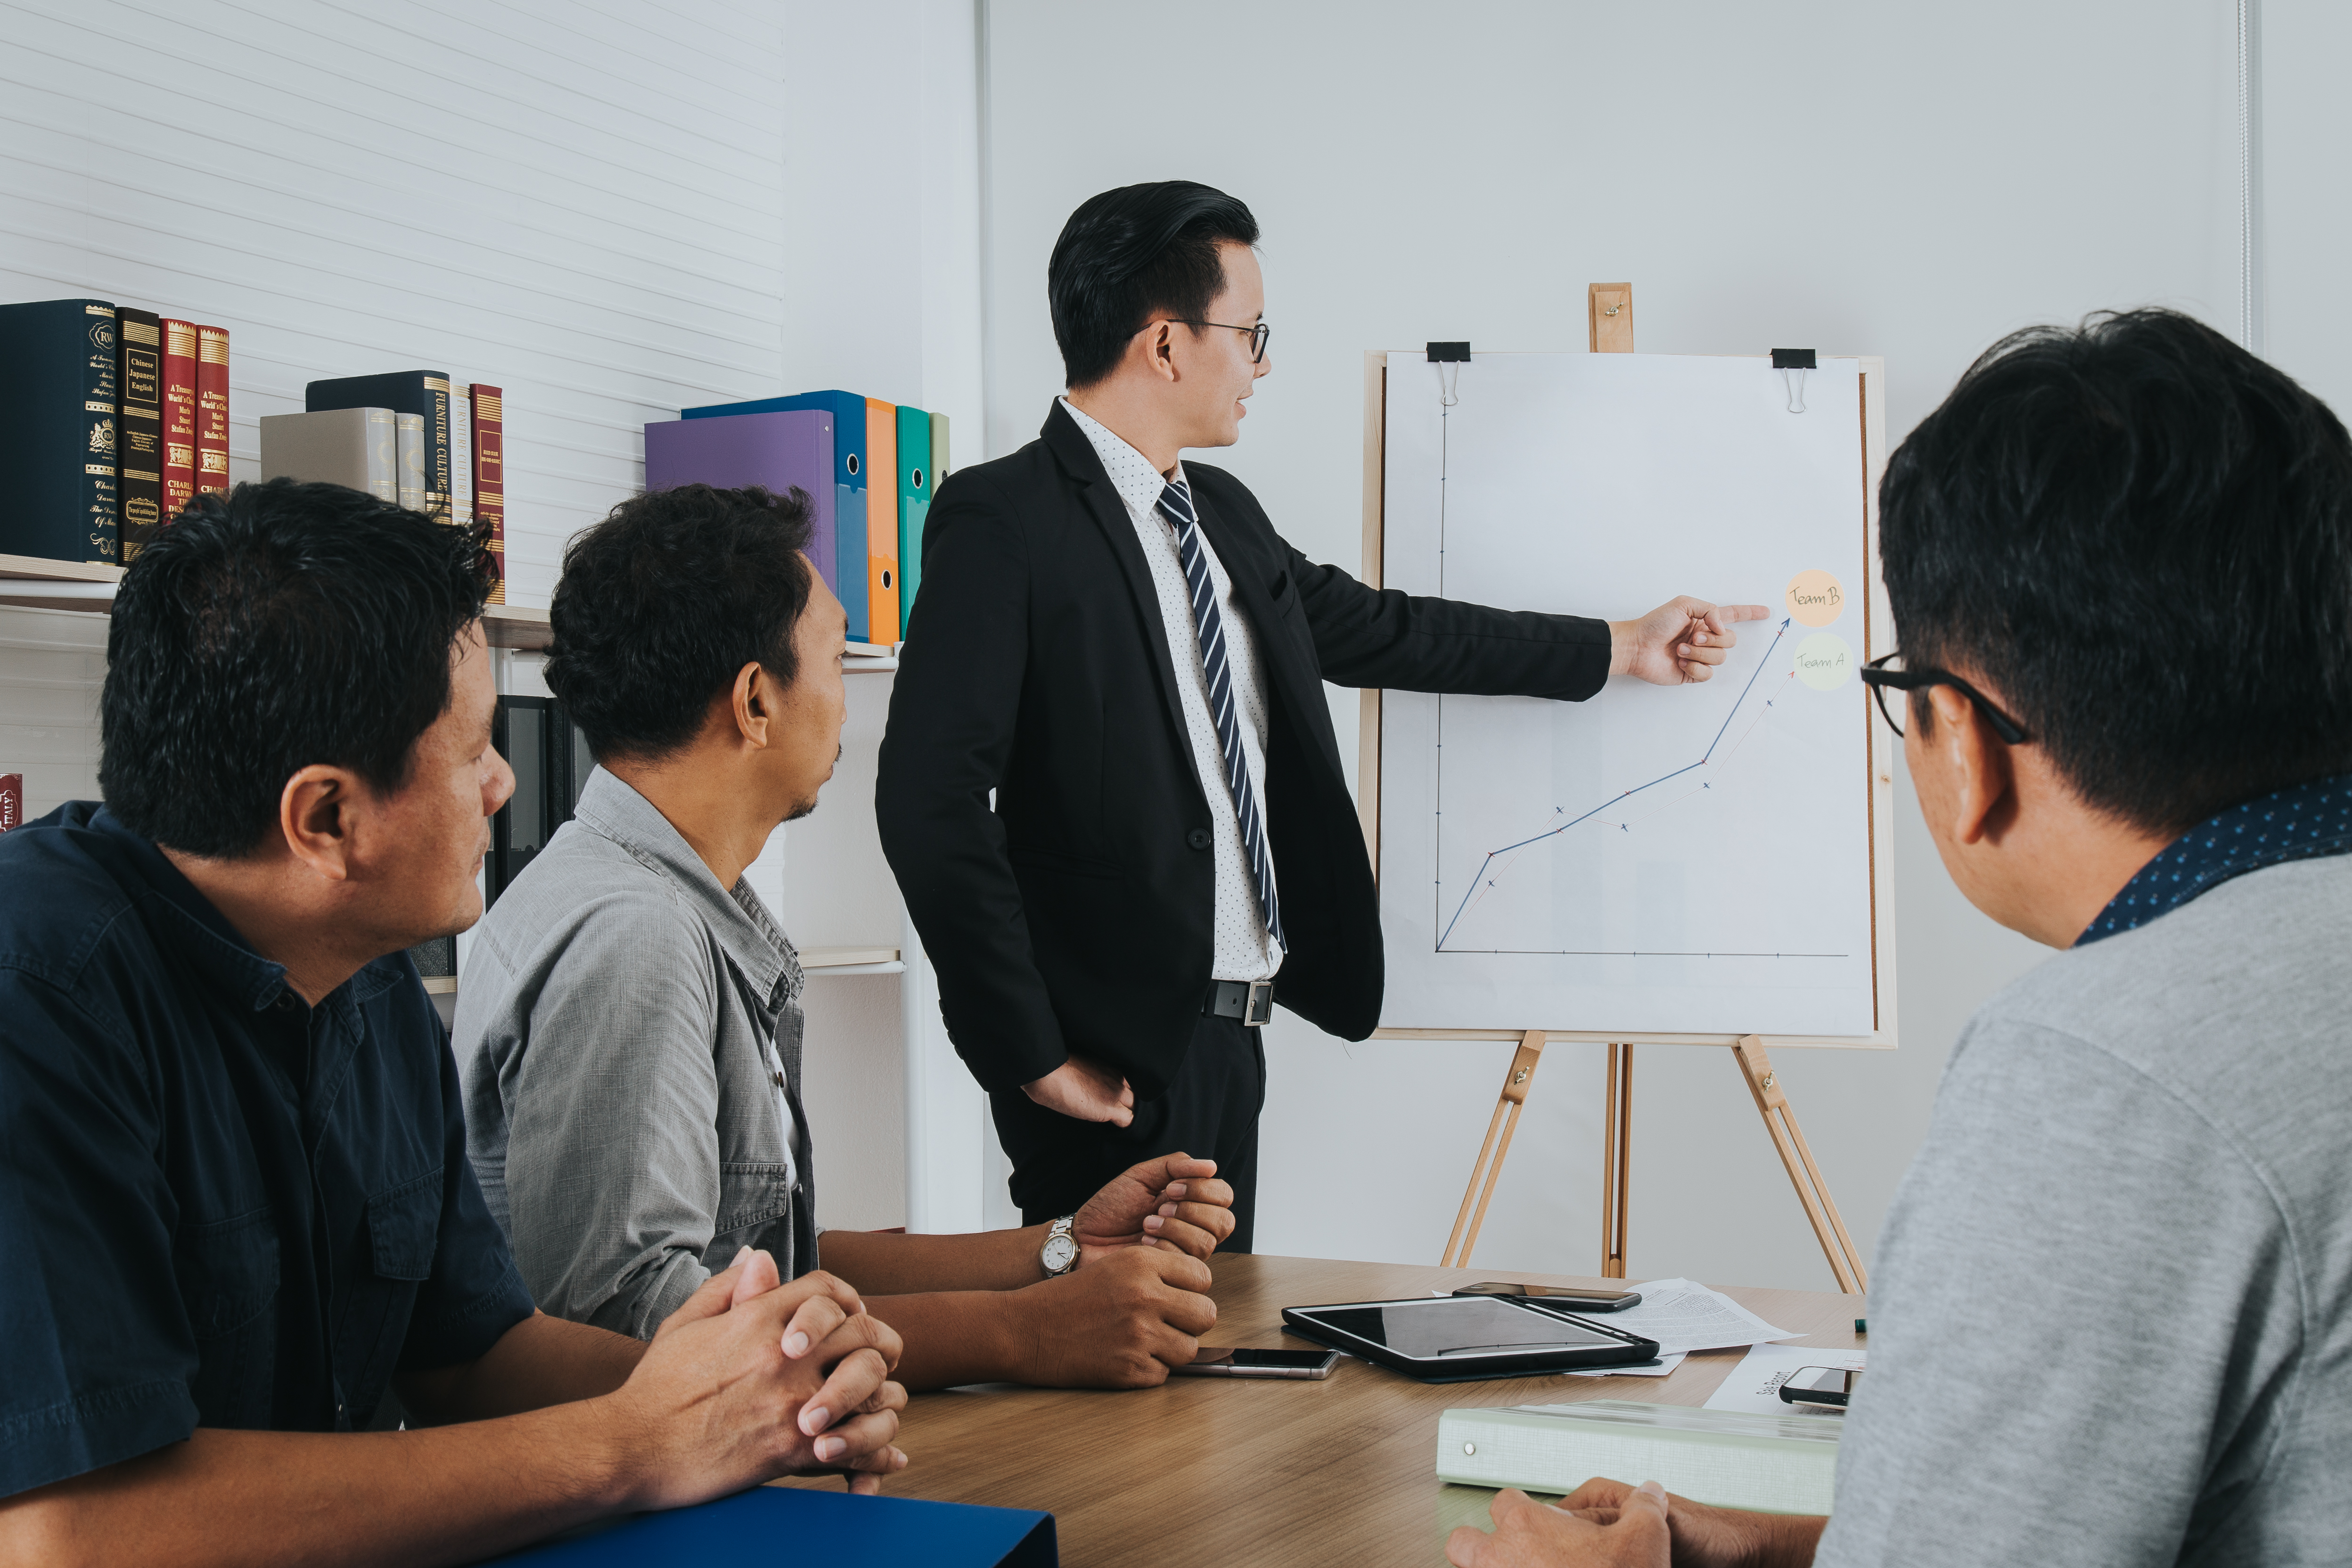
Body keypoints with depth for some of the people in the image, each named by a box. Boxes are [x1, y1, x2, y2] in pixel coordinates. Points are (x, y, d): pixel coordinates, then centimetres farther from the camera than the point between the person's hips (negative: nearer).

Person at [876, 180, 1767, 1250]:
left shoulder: (1223, 516, 14)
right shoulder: (1000, 522, -13)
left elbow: (1371, 630, 27)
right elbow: (929, 799, -18)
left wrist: (1622, 647, 32)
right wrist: (1033, 1051, -18)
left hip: (1224, 1035, 8)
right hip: (1115, 1061, -8)